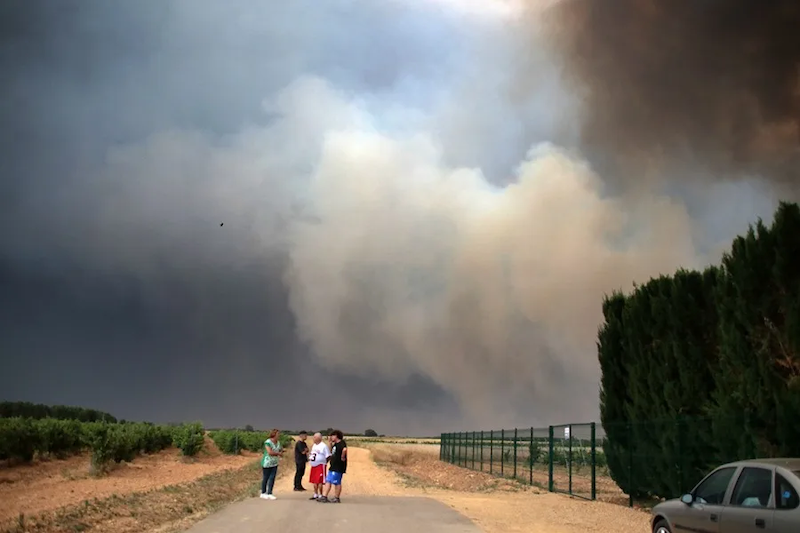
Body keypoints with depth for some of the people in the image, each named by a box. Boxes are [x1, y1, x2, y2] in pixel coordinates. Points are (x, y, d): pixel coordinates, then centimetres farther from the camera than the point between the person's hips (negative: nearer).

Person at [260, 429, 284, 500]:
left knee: (272, 478, -1)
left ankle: (269, 494, 1)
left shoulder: (278, 442, 7)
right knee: (265, 478, 4)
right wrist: (278, 453, -12)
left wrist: (281, 451, -7)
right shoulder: (267, 442, -16)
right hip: (267, 464, -6)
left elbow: (280, 450, 17)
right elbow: (270, 452, -26)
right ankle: (263, 493, 17)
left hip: (274, 463, 6)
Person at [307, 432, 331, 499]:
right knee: (314, 481, 13)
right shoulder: (314, 445, 16)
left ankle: (320, 495, -2)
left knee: (319, 481, -9)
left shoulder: (324, 446, -10)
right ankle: (316, 494, 23)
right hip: (313, 465, 8)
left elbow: (328, 456, -11)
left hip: (320, 465, -8)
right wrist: (309, 457, 13)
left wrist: (325, 462, -11)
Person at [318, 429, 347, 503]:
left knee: (337, 483, -2)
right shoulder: (335, 444, 16)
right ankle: (324, 497, 13)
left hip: (338, 467, -10)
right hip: (333, 466, 10)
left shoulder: (342, 443, -16)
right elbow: (331, 452, 27)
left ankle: (337, 498, 5)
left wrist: (342, 457, -25)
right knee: (328, 481, 10)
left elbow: (344, 449, -36)